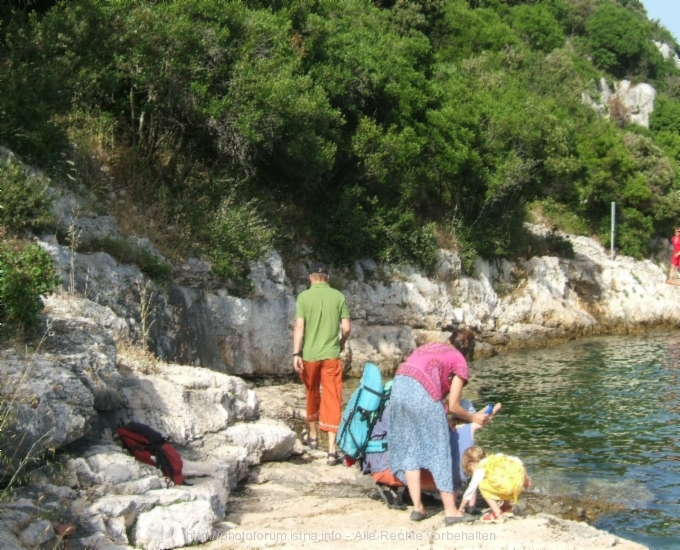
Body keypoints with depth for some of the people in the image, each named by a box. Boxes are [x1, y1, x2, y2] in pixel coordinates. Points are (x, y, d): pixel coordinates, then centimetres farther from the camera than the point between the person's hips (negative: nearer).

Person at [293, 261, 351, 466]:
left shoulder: (304, 296, -3)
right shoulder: (338, 296, 1)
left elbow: (299, 327, -9)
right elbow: (346, 327, 2)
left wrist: (296, 354, -8)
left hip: (309, 355, 0)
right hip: (331, 355, 0)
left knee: (312, 395, 20)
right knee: (332, 399, -2)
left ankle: (313, 435, 38)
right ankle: (332, 450, -8)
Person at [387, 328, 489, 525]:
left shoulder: (428, 347, 32)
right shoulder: (459, 361, 16)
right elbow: (453, 406, 10)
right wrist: (473, 418, 29)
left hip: (398, 386, 5)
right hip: (422, 392, -5)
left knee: (409, 449, 13)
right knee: (439, 450, 4)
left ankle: (417, 508, 13)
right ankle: (450, 510, 6)